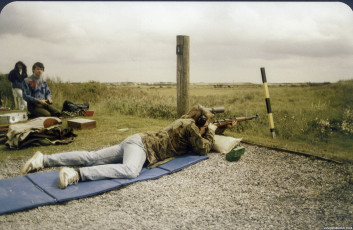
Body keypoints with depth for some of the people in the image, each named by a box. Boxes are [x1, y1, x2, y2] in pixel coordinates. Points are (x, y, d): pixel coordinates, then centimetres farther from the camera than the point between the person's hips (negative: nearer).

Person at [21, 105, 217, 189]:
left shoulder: (183, 120, 24)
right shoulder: (190, 126, -2)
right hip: (142, 145, -9)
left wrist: (206, 132, 38)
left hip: (135, 142, 9)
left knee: (91, 158, 2)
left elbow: (188, 143, 43)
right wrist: (211, 134, 21)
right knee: (130, 170, -38)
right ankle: (76, 174, -51)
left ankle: (44, 159, -2)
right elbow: (203, 149, 5)